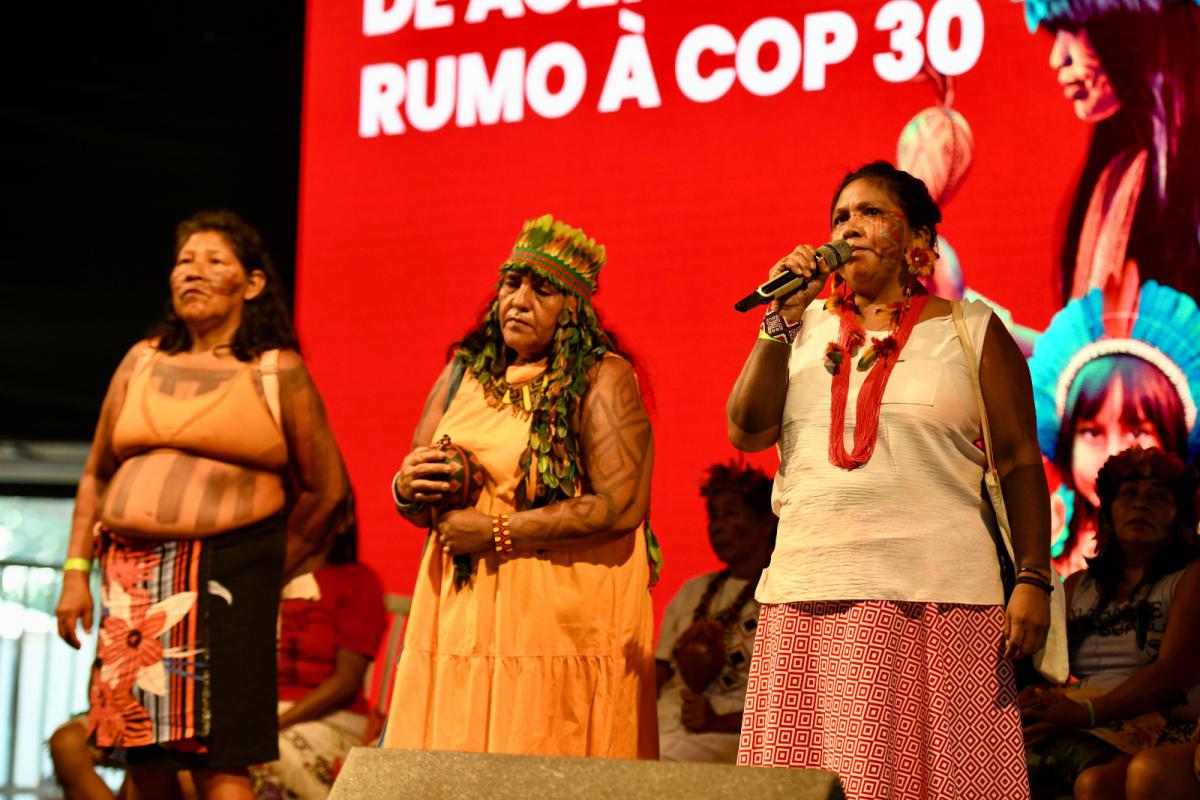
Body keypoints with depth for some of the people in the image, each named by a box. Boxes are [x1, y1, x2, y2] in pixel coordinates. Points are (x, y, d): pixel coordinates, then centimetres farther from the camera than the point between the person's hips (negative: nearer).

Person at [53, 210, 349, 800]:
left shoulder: (278, 372, 4)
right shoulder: (142, 361, 15)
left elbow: (326, 489, 6)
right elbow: (96, 476, 18)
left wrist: (266, 572, 6)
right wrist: (76, 570, 9)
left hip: (225, 574, -4)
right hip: (131, 578, 4)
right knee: (142, 752, 4)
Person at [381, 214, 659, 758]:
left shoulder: (603, 381, -3)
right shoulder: (463, 373, 14)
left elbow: (621, 507, -15)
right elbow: (421, 509, 21)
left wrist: (497, 531, -13)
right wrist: (407, 490, -5)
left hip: (562, 627, -5)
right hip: (459, 623, 5)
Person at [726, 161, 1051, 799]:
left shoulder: (971, 330, 6)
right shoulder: (807, 327, 15)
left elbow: (1019, 463, 3)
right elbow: (746, 430, 4)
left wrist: (1034, 579, -7)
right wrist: (782, 320, -2)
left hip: (935, 599, -3)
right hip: (808, 596, 3)